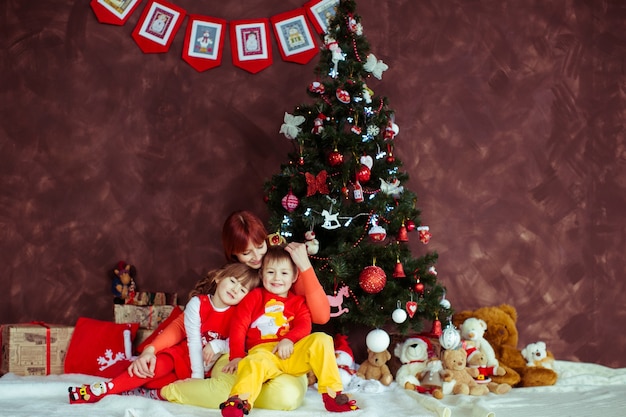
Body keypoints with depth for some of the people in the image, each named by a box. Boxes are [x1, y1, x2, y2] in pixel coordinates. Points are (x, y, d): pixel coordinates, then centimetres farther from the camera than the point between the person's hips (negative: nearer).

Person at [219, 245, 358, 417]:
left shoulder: (298, 302, 19)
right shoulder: (254, 297, 14)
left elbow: (304, 326, 2)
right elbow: (239, 327, 5)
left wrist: (289, 340, -21)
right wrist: (237, 356, -8)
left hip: (291, 352, 3)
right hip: (262, 351, -3)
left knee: (321, 339, -20)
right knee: (255, 363, -38)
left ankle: (332, 394, -21)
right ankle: (239, 402, -58)